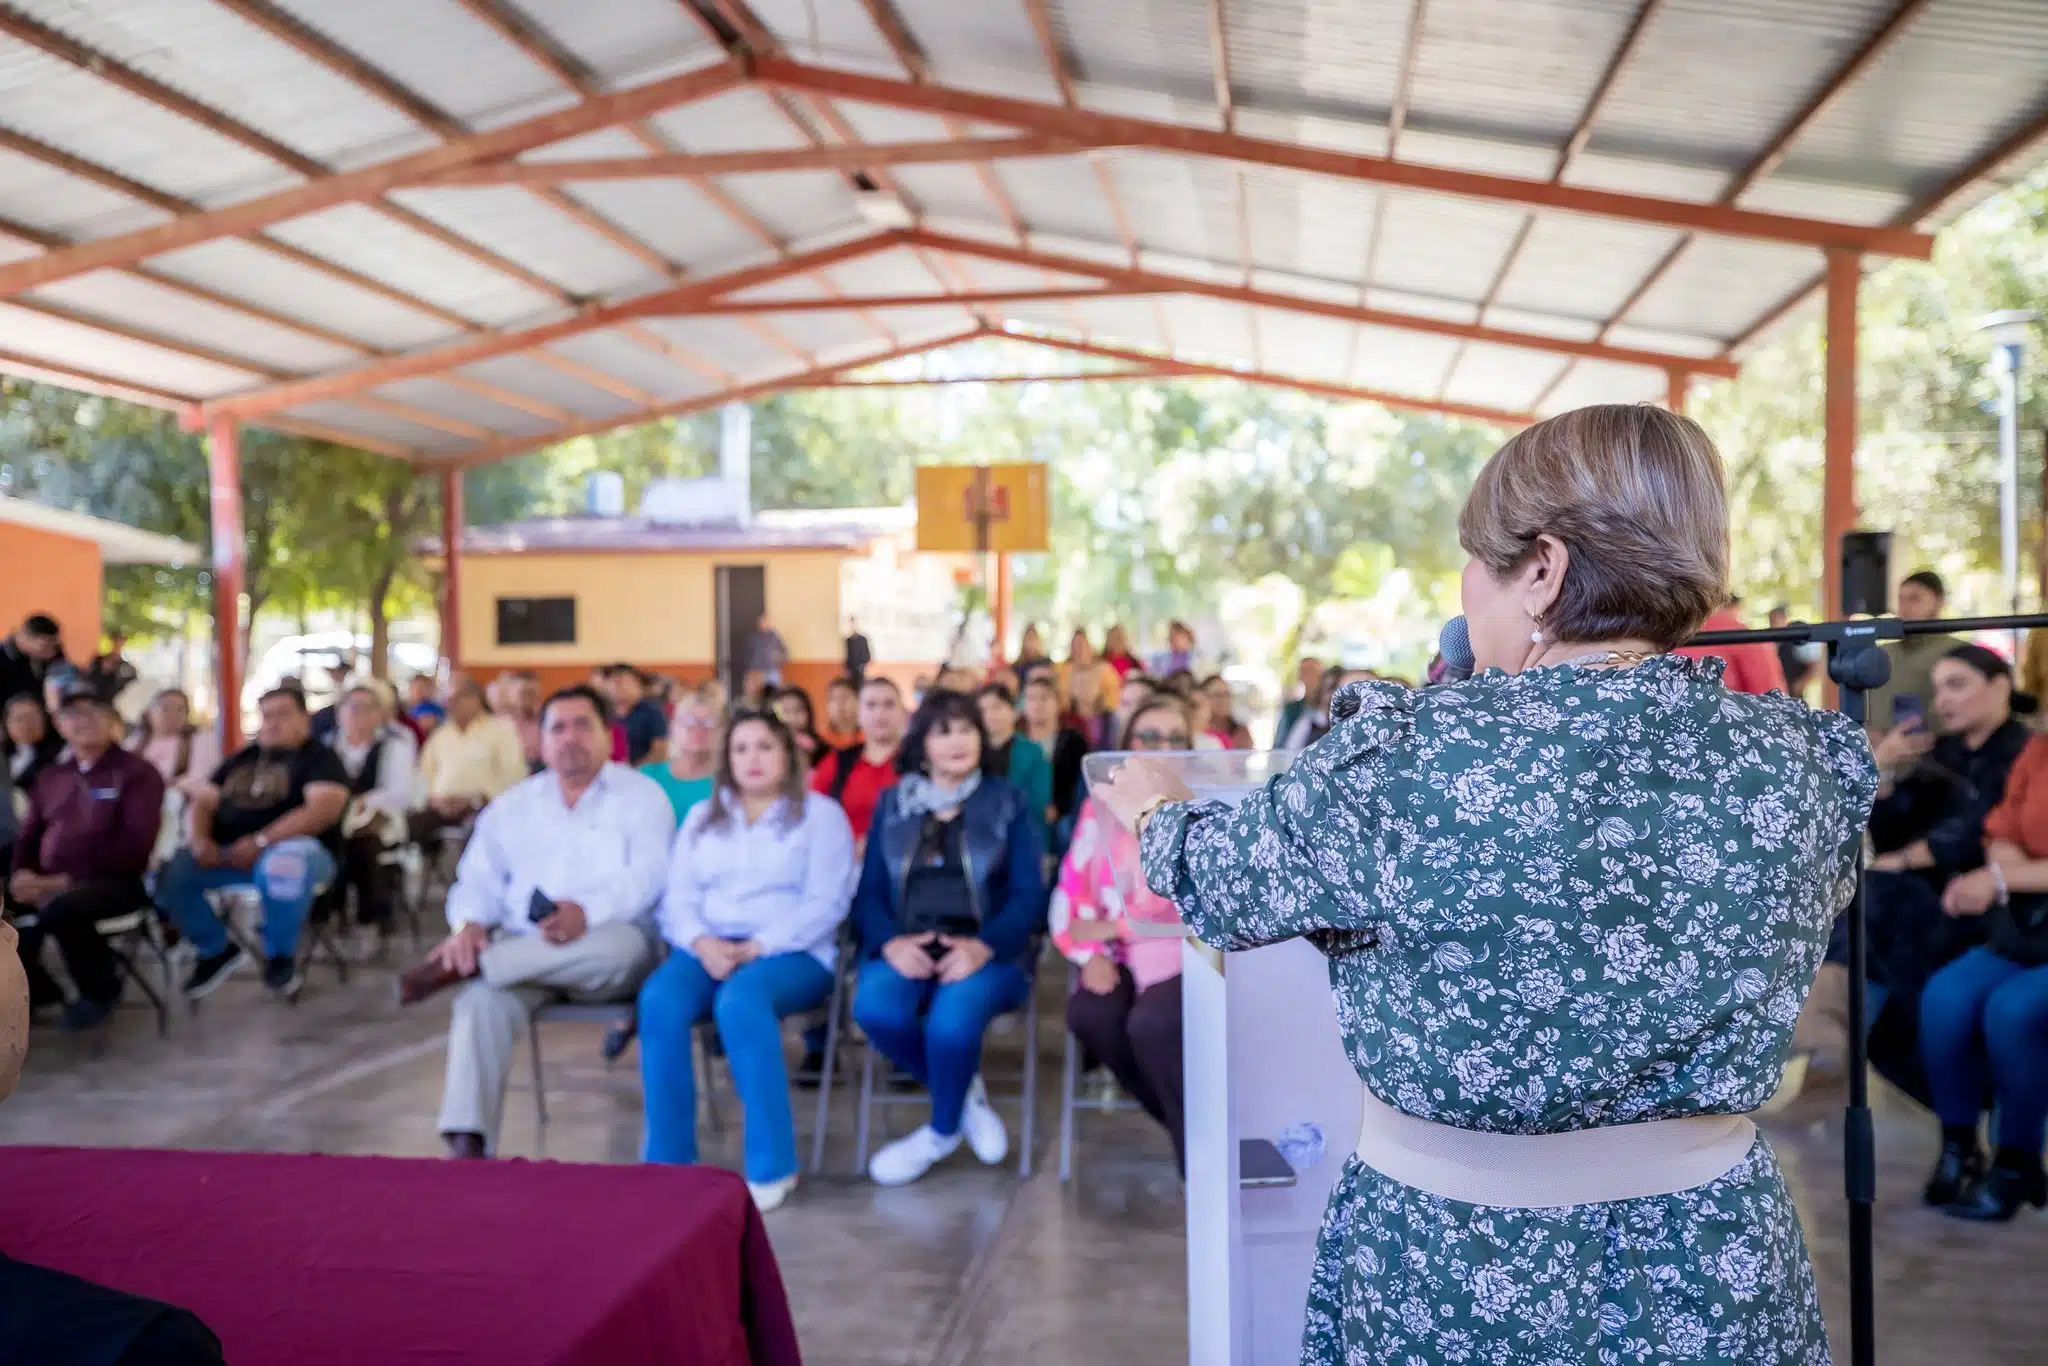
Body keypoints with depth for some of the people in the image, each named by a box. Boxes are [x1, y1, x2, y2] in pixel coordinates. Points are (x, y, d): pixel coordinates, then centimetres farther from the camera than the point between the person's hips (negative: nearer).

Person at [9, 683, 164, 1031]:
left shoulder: (137, 773, -2)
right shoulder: (49, 777, 19)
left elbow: (134, 847, -12)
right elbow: (29, 836, 21)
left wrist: (66, 880, -18)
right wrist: (22, 874, -3)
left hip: (116, 881, -6)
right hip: (49, 884, 6)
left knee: (60, 909, -37)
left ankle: (101, 990, -7)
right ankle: (37, 989, 8)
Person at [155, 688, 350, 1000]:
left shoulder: (319, 758, 1)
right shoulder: (240, 759, 20)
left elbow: (324, 808, -15)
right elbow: (204, 801, 16)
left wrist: (261, 841, -22)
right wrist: (201, 840, -7)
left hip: (293, 846, -6)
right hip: (228, 851, 6)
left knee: (282, 867, -40)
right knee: (170, 874, -16)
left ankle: (281, 954, -13)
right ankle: (216, 949, 7)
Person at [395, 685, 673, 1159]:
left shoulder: (641, 796, 6)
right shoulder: (512, 805, 20)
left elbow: (648, 876, -9)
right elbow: (479, 879, 11)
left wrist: (587, 912, -28)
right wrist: (469, 924, -13)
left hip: (608, 952, -2)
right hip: (521, 948, 3)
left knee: (625, 943, -38)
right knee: (484, 998, -30)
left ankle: (458, 967, -30)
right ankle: (466, 1142, -33)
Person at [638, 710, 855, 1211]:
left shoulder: (821, 814, 5)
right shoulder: (703, 817, 19)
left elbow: (824, 905, -6)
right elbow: (678, 898, 10)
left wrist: (757, 947, -17)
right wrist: (702, 942, -12)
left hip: (792, 953, -4)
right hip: (709, 948, 4)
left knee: (739, 1002, -37)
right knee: (659, 1001, -29)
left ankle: (772, 1165, -27)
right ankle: (669, 1161, -20)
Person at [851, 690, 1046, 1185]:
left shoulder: (1009, 802, 6)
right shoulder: (891, 803, 13)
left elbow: (1028, 894, -2)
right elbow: (869, 891, 7)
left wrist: (983, 947, -20)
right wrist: (890, 942, -15)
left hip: (987, 950, -2)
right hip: (909, 946, 3)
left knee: (953, 1015, -34)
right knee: (874, 1007, -31)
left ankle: (942, 1131, -3)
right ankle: (966, 1094, -3)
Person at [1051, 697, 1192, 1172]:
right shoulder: (1102, 805, 12)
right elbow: (1071, 888, 5)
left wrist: (1114, 927, -12)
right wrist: (1091, 955, -12)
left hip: (1189, 953, -3)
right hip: (1121, 956, 4)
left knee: (1150, 1023, -32)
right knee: (1089, 1015, -27)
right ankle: (1181, 1118, -2)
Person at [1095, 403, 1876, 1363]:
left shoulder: (1406, 762, -22)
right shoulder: (1804, 759, -10)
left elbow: (1224, 885, -6)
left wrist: (1155, 812, 17)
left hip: (1454, 1280, -3)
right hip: (1715, 1268, 4)